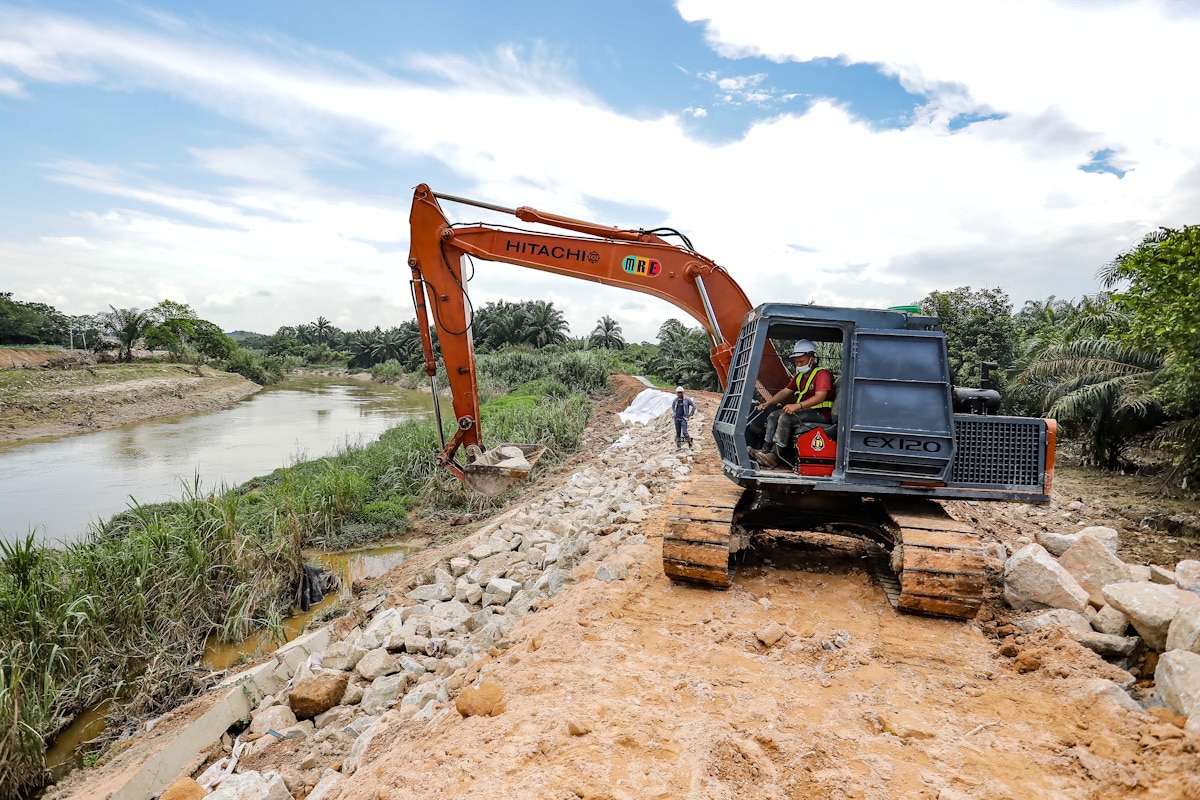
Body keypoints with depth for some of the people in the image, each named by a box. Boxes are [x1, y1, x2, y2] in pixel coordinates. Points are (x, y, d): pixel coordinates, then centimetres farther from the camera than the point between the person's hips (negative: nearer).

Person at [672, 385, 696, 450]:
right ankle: (678, 446, 14)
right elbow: (672, 406, 27)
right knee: (677, 432, 6)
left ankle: (690, 444, 1)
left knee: (684, 432, -13)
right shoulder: (676, 400, 7)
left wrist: (690, 414, -1)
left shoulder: (687, 399, -5)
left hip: (683, 418, -4)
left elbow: (694, 406, 0)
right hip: (677, 418, 4)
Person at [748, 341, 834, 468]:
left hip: (821, 414, -9)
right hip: (805, 411, 9)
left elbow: (820, 397, -25)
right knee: (774, 415, -3)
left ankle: (776, 456, -31)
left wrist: (798, 406, -36)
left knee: (786, 416, -28)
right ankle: (765, 450, -15)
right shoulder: (799, 377, 19)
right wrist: (768, 403, 1)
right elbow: (785, 392, 17)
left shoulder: (822, 374, -10)